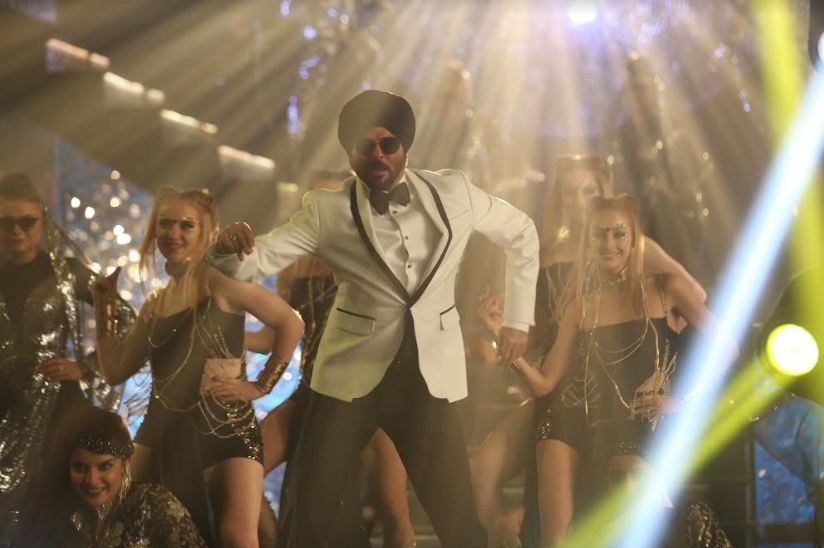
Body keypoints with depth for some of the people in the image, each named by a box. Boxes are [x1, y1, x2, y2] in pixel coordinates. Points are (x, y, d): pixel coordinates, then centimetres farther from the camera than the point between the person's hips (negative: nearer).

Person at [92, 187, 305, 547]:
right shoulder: (155, 304, 15)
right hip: (163, 428, 6)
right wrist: (103, 305, 12)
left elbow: (290, 324, -9)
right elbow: (116, 370, 16)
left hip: (227, 428, -6)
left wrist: (261, 386, -8)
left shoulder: (218, 282, -4)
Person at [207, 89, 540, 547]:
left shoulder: (453, 193, -1)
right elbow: (259, 259, -11)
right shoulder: (328, 210, -6)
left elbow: (522, 232, 13)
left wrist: (518, 318, 12)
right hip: (353, 373, -1)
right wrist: (231, 248, -34)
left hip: (429, 374, 1)